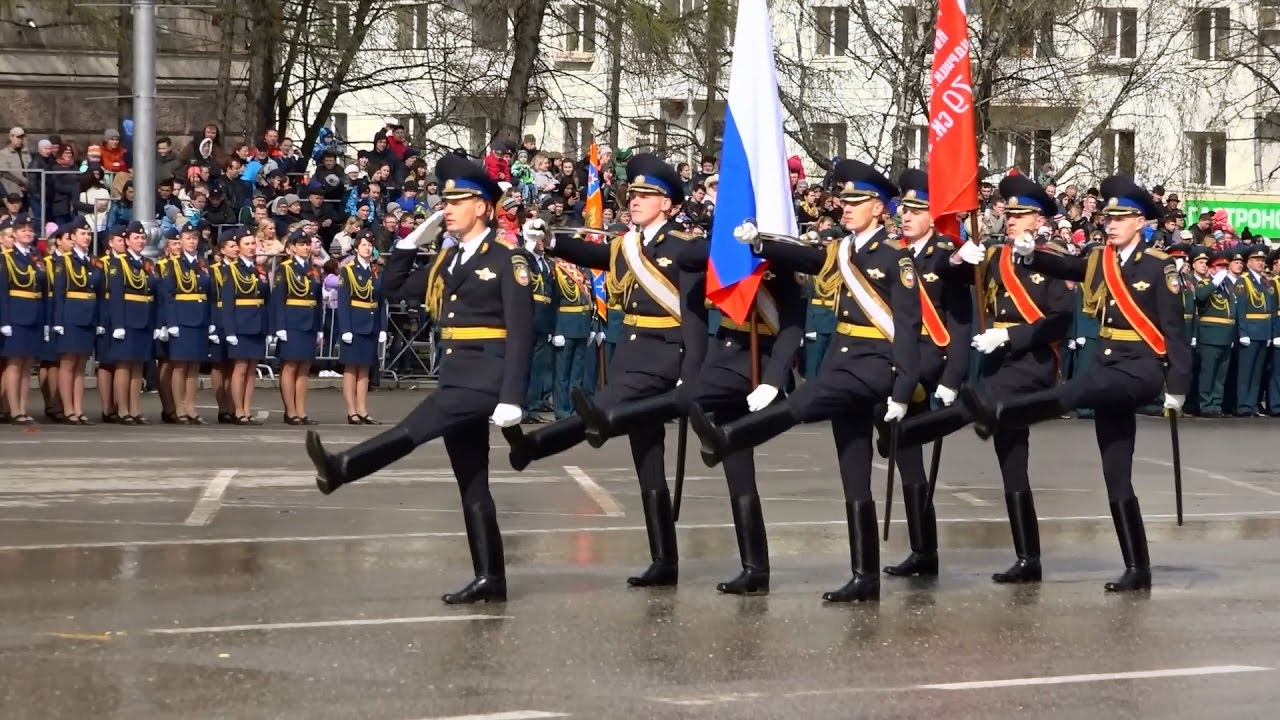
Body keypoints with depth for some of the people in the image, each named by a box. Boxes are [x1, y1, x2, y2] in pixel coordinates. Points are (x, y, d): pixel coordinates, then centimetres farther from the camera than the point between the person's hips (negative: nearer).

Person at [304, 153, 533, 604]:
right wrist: (410, 242, 10)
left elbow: (520, 333, -13)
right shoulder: (447, 262, 17)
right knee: (471, 484, 6)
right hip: (457, 379, 8)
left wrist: (511, 397, -21)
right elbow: (393, 290, 22)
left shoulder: (507, 260, -7)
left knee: (415, 428, -25)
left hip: (486, 379, -8)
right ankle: (489, 579, 7)